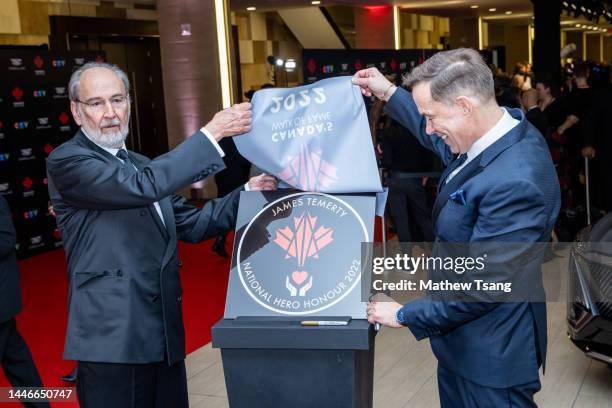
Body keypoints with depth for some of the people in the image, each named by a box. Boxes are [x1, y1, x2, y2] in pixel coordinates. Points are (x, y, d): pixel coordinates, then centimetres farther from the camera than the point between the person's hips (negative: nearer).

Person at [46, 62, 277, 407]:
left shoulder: (143, 166, 17)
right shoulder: (66, 161, -9)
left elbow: (191, 225, 16)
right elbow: (143, 187, -24)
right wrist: (212, 132, -21)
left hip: (166, 336, 8)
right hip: (112, 339, -8)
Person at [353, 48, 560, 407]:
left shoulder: (514, 181, -33)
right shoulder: (506, 127, -4)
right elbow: (442, 140, 20)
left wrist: (405, 315, -15)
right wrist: (390, 93, 20)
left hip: (491, 353, -9)